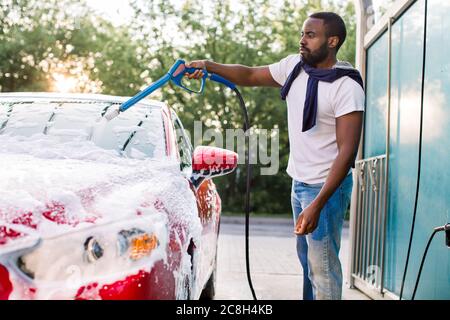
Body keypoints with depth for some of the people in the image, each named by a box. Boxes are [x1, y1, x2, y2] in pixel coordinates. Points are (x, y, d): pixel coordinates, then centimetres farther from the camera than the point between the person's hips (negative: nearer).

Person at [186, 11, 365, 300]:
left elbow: (347, 151, -22)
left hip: (326, 188, -7)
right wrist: (209, 66, -3)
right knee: (307, 260, 16)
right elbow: (250, 75, 15)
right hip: (299, 182, 8)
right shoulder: (294, 66, 3)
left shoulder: (347, 87, -19)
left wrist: (317, 205, -28)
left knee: (323, 266, -6)